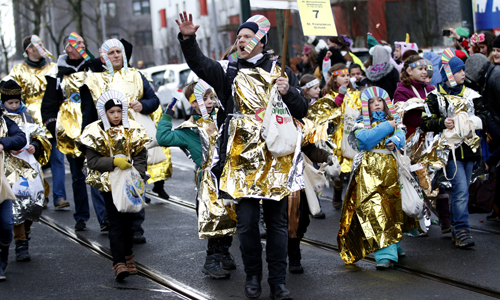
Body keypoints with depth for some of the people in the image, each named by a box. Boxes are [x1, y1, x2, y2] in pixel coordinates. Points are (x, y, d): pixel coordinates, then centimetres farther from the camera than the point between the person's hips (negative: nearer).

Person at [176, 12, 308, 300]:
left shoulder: (281, 72, 11)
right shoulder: (230, 73, 11)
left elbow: (302, 110, 11)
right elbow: (200, 64, -4)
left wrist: (289, 92, -8)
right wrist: (188, 39, -19)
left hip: (275, 156, 0)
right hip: (242, 157, 0)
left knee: (277, 221, 3)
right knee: (247, 222, -2)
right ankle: (253, 276, 15)